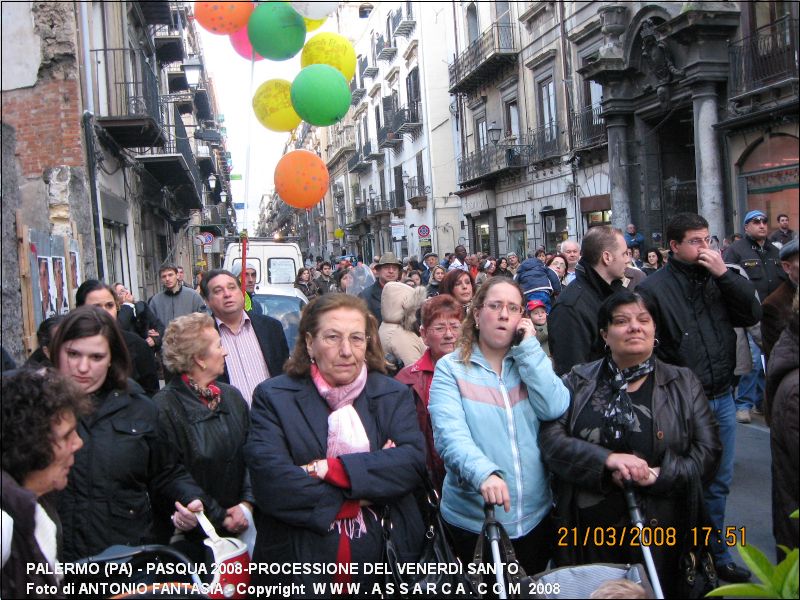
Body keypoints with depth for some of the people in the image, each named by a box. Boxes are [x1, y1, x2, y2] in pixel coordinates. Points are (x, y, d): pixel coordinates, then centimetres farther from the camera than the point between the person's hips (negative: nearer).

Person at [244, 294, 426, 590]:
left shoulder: (393, 394, 4)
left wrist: (331, 469, -20)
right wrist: (357, 497, -16)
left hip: (382, 564, 2)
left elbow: (414, 461, -11)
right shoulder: (273, 397, -3)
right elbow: (269, 480, -17)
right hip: (298, 566, -2)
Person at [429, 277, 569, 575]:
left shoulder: (531, 362, 7)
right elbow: (449, 433, -21)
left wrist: (529, 347, -12)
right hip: (473, 518, -3)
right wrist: (483, 472, -38)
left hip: (534, 514, 3)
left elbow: (555, 409, -11)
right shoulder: (450, 368, -6)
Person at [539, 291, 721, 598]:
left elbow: (708, 452, 0)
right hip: (587, 529, 0)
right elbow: (550, 439, -7)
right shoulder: (578, 381, 4)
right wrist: (606, 459, -21)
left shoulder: (683, 383, 6)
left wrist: (655, 475, -16)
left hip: (659, 533, 0)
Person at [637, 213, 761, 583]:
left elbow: (752, 314, -1)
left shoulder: (717, 278, 7)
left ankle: (716, 555, 36)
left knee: (719, 482, 18)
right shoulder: (654, 288, -11)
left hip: (722, 399, 6)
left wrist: (725, 274, -11)